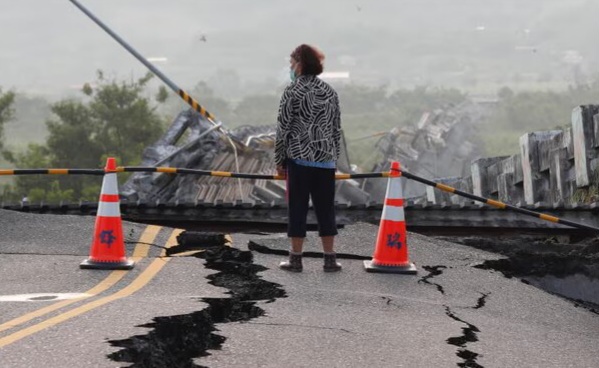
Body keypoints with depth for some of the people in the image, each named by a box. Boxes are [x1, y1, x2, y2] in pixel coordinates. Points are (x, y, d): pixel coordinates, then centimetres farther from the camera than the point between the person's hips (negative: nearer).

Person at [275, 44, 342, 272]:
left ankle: (296, 258, 5)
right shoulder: (330, 92, 8)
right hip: (326, 159, 4)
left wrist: (279, 160, 1)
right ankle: (330, 259, 10)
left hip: (299, 159, -4)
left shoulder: (292, 92, -7)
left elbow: (283, 128, -7)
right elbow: (336, 128, 11)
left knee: (297, 208, 2)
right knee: (325, 209, 8)